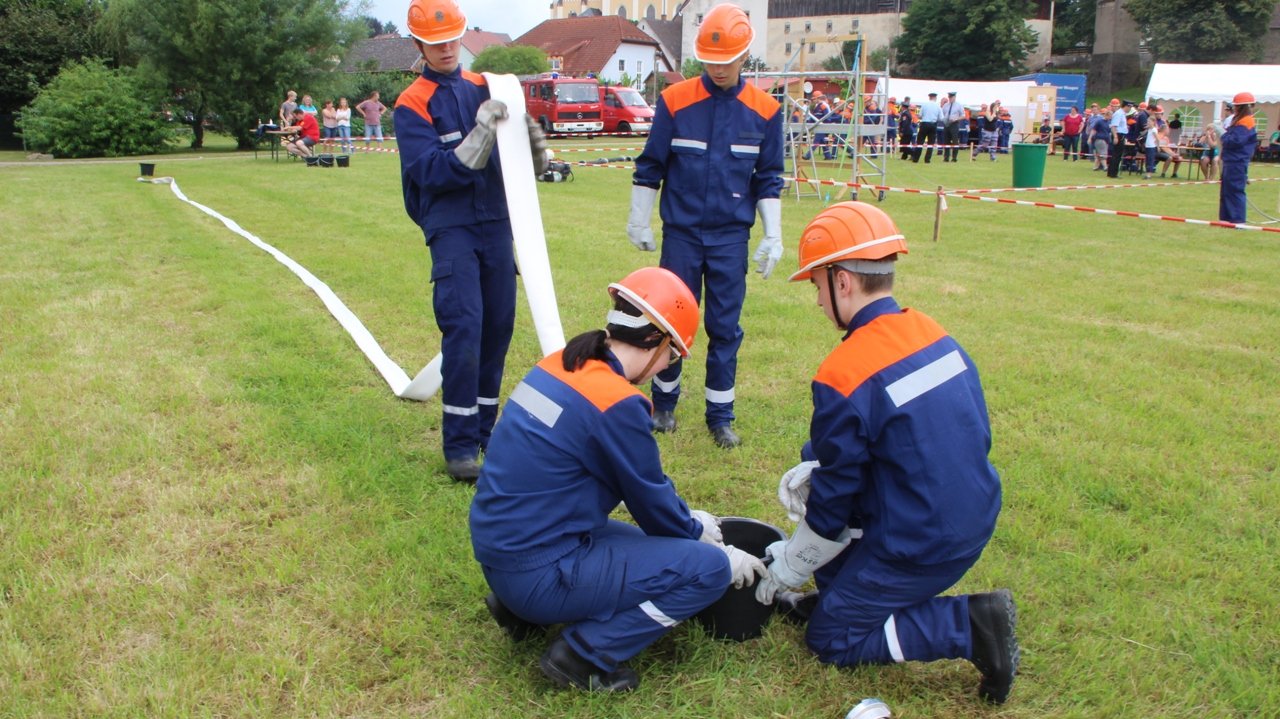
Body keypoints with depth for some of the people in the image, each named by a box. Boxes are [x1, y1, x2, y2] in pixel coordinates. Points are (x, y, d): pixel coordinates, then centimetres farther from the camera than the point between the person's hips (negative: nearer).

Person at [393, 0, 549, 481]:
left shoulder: (486, 88, 11)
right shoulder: (412, 106, 0)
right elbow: (432, 172, -13)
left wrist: (533, 143, -14)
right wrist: (480, 135, -23)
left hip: (497, 224, 4)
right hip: (451, 228, -4)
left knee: (498, 328, 6)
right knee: (464, 329, -13)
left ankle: (484, 428, 21)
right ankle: (459, 446, -6)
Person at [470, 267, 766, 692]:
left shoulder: (561, 365, 5)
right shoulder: (617, 402, -21)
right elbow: (651, 499, -7)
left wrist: (689, 522, 23)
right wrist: (698, 533, 12)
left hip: (498, 553, 9)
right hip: (539, 573, -9)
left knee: (648, 541, 28)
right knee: (709, 567, -4)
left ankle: (521, 607, 18)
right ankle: (586, 654, -5)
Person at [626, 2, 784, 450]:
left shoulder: (764, 110, -1)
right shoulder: (674, 101, -5)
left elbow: (768, 179, 6)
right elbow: (650, 168, 3)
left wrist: (773, 237, 2)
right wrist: (638, 223, 6)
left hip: (731, 237, 1)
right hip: (681, 232, -1)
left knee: (725, 328, 5)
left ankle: (720, 417, 16)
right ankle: (664, 404, 25)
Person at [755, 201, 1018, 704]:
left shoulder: (842, 376, -23)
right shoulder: (935, 336, 0)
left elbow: (834, 497, -13)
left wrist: (786, 569, 3)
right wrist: (815, 466, 10)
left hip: (922, 545, -8)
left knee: (830, 641, 11)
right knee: (804, 478, 19)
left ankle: (968, 626, -2)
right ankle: (838, 593, 23)